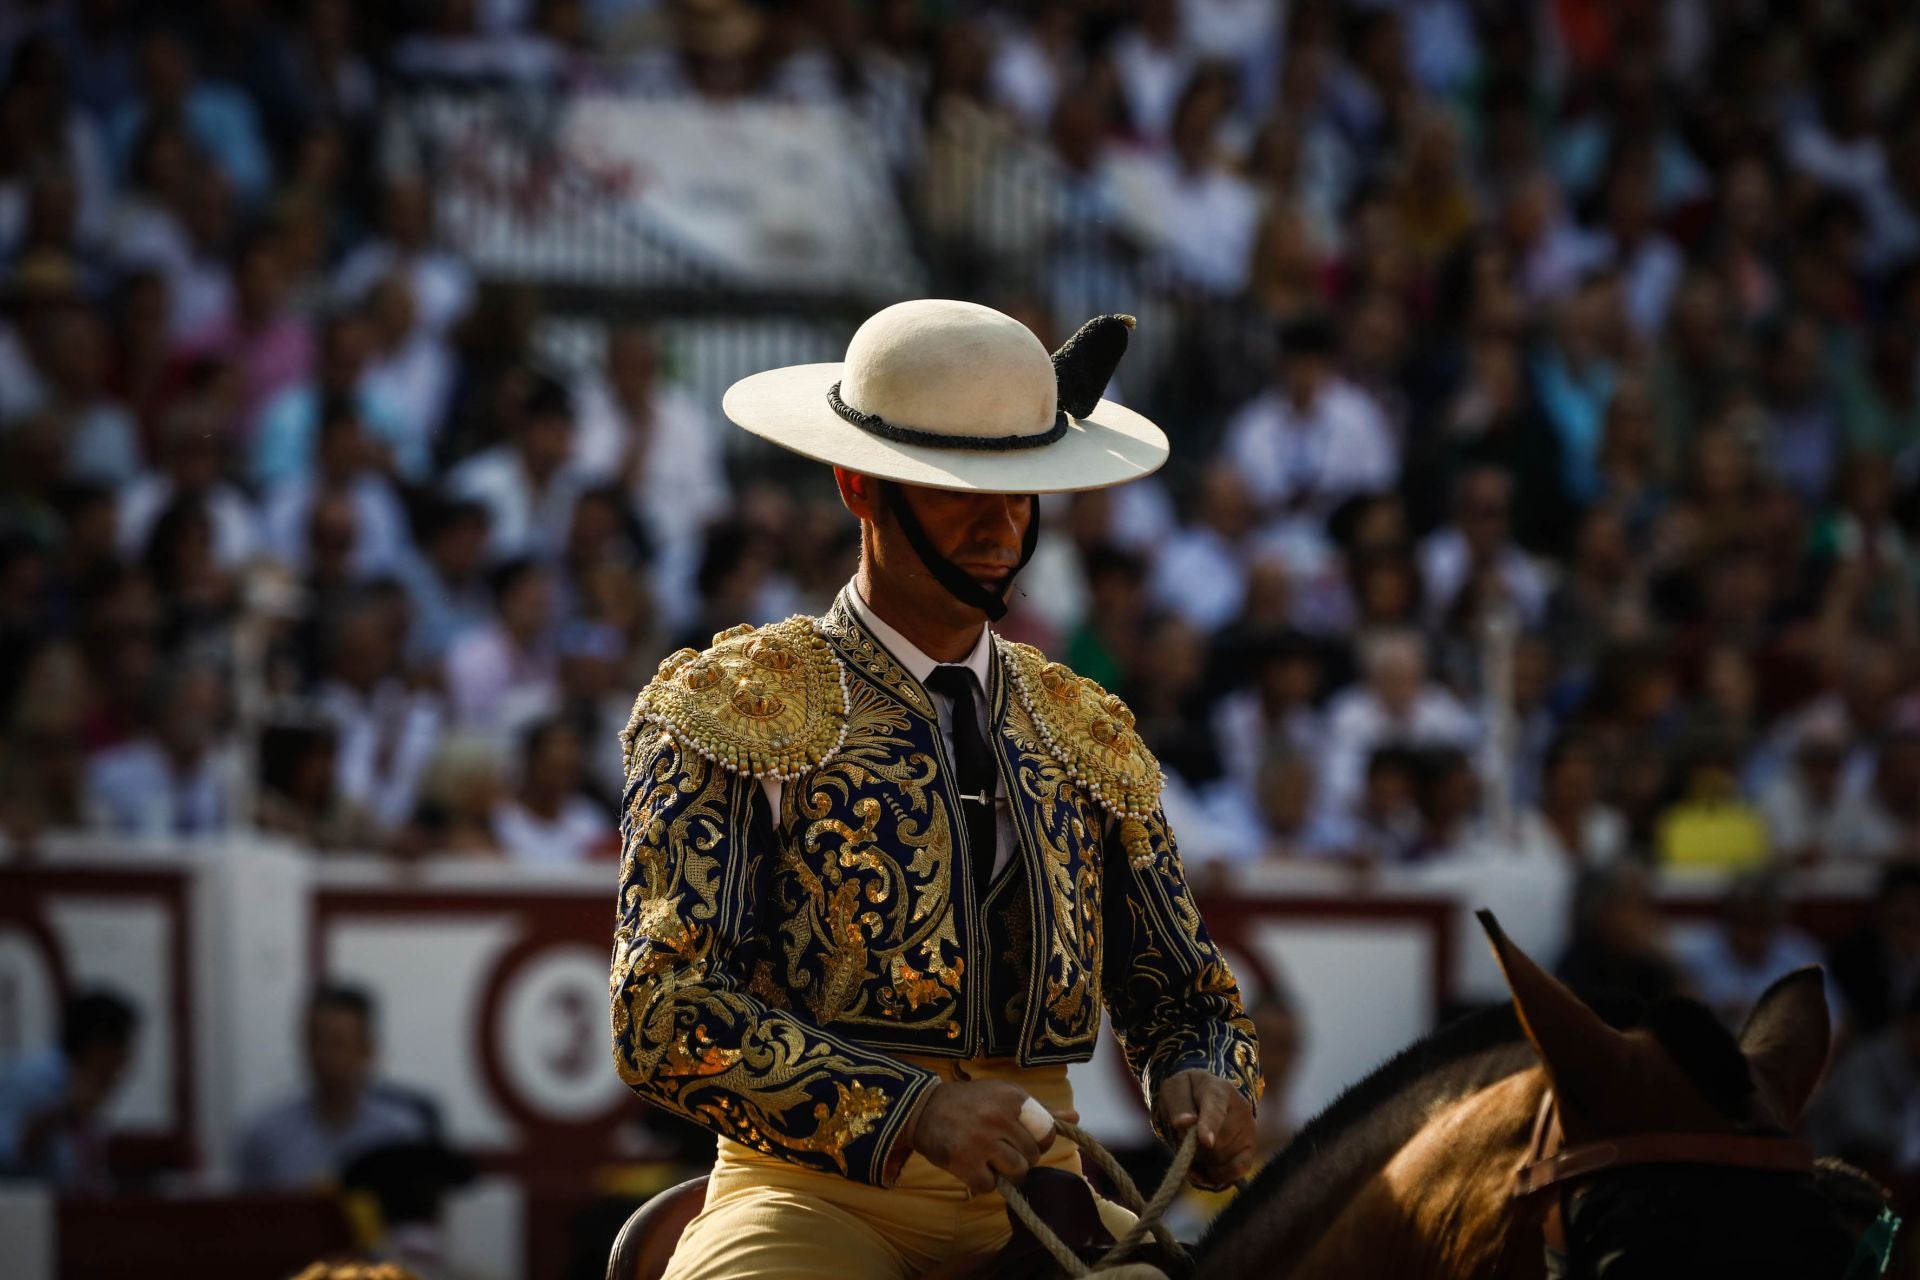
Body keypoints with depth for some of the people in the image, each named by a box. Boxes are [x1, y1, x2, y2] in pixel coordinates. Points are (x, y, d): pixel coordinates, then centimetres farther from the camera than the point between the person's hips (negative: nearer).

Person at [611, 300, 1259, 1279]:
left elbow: (1184, 997, 24)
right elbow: (664, 1012, -7)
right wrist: (910, 1112, -21)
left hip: (1038, 1193, 4)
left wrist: (1206, 1084, -2)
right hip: (815, 1190, -4)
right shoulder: (731, 707, 5)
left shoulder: (1088, 737, 21)